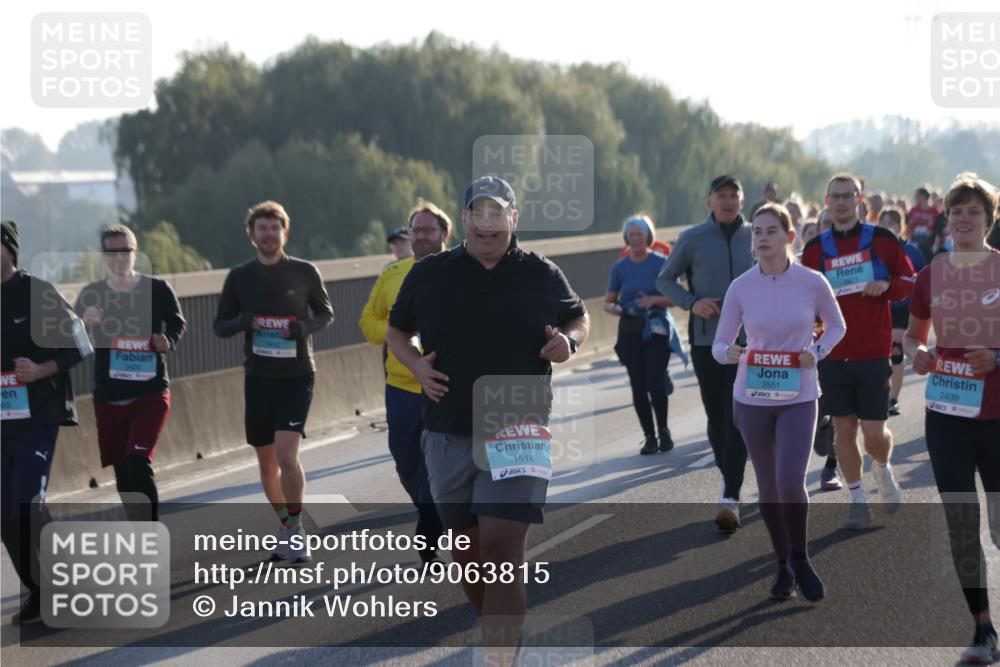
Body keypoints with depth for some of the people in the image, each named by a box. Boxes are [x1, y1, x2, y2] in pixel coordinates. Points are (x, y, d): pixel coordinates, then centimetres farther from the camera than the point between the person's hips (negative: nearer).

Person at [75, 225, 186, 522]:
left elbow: (177, 323, 10)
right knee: (122, 470, 10)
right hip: (108, 396, 3)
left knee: (138, 461, -18)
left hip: (151, 393, -3)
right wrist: (84, 323, -20)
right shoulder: (91, 295, 1)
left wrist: (167, 341, -12)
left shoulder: (158, 289, -3)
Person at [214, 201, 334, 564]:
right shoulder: (239, 277, 3)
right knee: (266, 462, 9)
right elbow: (220, 325, 9)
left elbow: (325, 313, 11)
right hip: (258, 378, 3)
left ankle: (296, 528, -4)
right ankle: (286, 528, 26)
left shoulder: (305, 272, -2)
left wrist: (304, 326, -11)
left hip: (297, 376, -3)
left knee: (286, 454, -18)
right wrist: (243, 322, -14)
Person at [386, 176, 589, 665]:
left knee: (502, 551, -14)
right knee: (467, 554, 11)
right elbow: (396, 331, 17)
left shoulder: (541, 275, 4)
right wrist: (417, 366, -4)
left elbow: (579, 319, 19)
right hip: (448, 436, 3)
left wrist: (568, 342, -4)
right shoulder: (429, 274, 5)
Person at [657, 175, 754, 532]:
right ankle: (728, 477, 31)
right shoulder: (692, 240, 0)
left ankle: (730, 498, -13)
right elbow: (664, 280, 7)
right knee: (716, 418, 7)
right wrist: (692, 302, -10)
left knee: (737, 418, -11)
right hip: (706, 341, 1)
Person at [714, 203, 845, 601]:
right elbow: (719, 345, 1)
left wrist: (816, 352, -9)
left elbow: (836, 326, 10)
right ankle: (783, 566, 26)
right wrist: (730, 352, -22)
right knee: (768, 488, 9)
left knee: (790, 482, -16)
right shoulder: (741, 287, -4)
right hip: (752, 399, 2)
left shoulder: (812, 283, -7)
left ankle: (800, 560, 7)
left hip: (797, 397, -2)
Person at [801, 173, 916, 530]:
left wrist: (887, 286, -14)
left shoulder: (882, 239, 1)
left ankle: (883, 470, 30)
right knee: (843, 429, 4)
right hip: (833, 354, 2)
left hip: (873, 353, -2)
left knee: (874, 432, -4)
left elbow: (909, 280, 6)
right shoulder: (816, 248, 6)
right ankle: (858, 501, 17)